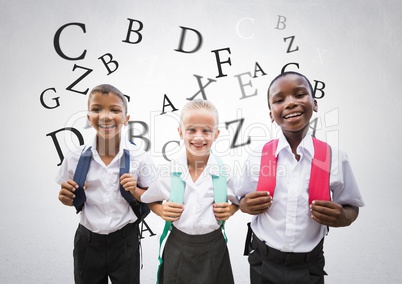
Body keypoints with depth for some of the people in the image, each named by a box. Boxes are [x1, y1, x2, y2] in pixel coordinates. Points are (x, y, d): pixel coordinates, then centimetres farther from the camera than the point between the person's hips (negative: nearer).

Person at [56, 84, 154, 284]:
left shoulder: (140, 158, -15)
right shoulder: (75, 158, -10)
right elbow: (73, 199, 4)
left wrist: (135, 191, -23)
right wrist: (67, 198, -17)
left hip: (125, 241, -1)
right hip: (87, 242, 2)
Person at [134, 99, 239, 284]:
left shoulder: (225, 170, -11)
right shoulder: (168, 169, -10)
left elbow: (238, 201, 7)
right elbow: (149, 200, 7)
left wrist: (230, 210, -12)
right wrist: (162, 211, -11)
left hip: (213, 248, 0)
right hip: (178, 248, 0)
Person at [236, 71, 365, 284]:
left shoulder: (334, 158, -11)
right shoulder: (257, 156, -10)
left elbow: (351, 207, 1)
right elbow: (242, 200, 1)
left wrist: (341, 217, -20)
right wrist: (247, 206, -20)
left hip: (309, 266, 0)